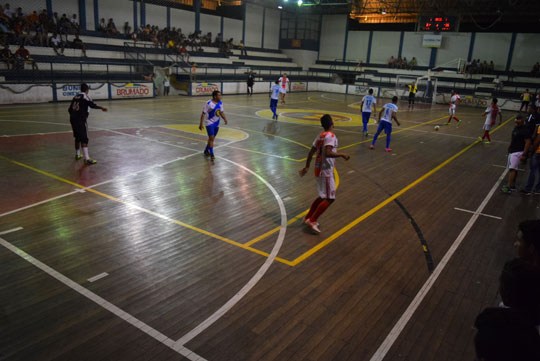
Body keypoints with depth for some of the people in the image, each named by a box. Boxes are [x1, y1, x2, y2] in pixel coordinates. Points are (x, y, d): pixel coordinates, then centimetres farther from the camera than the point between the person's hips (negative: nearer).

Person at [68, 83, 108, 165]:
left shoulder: (75, 97, 17)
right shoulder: (85, 96, -3)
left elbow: (70, 109, 20)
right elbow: (92, 105, -18)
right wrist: (102, 108, -10)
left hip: (73, 119, 7)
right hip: (81, 120, -7)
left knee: (77, 137, 23)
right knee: (84, 139, -11)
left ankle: (77, 154, 38)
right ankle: (87, 159, -19)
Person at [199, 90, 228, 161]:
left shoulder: (220, 103, 3)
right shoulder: (209, 103, -16)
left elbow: (221, 112, 14)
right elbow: (203, 113, -13)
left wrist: (224, 118, -4)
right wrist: (201, 124, -15)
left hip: (216, 123, 7)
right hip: (209, 123, -7)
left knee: (212, 138, 15)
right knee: (211, 138, -14)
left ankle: (206, 151, 33)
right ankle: (211, 154, -10)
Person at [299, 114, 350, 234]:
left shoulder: (320, 136, 11)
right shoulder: (331, 136, -15)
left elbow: (311, 152, 14)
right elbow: (327, 153, -28)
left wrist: (307, 167, 22)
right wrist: (342, 154, -17)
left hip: (319, 169, 9)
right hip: (326, 171, -9)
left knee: (323, 196, 21)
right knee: (329, 199, -4)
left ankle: (307, 218, 26)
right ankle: (312, 220, -5)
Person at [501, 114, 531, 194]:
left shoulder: (524, 130, -16)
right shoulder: (516, 128, 12)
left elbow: (528, 142, -18)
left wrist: (524, 154, -22)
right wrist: (510, 147, 23)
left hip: (518, 152, -9)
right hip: (512, 151, 10)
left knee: (513, 169, -15)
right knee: (513, 169, 15)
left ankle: (508, 187, -18)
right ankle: (512, 185, 24)